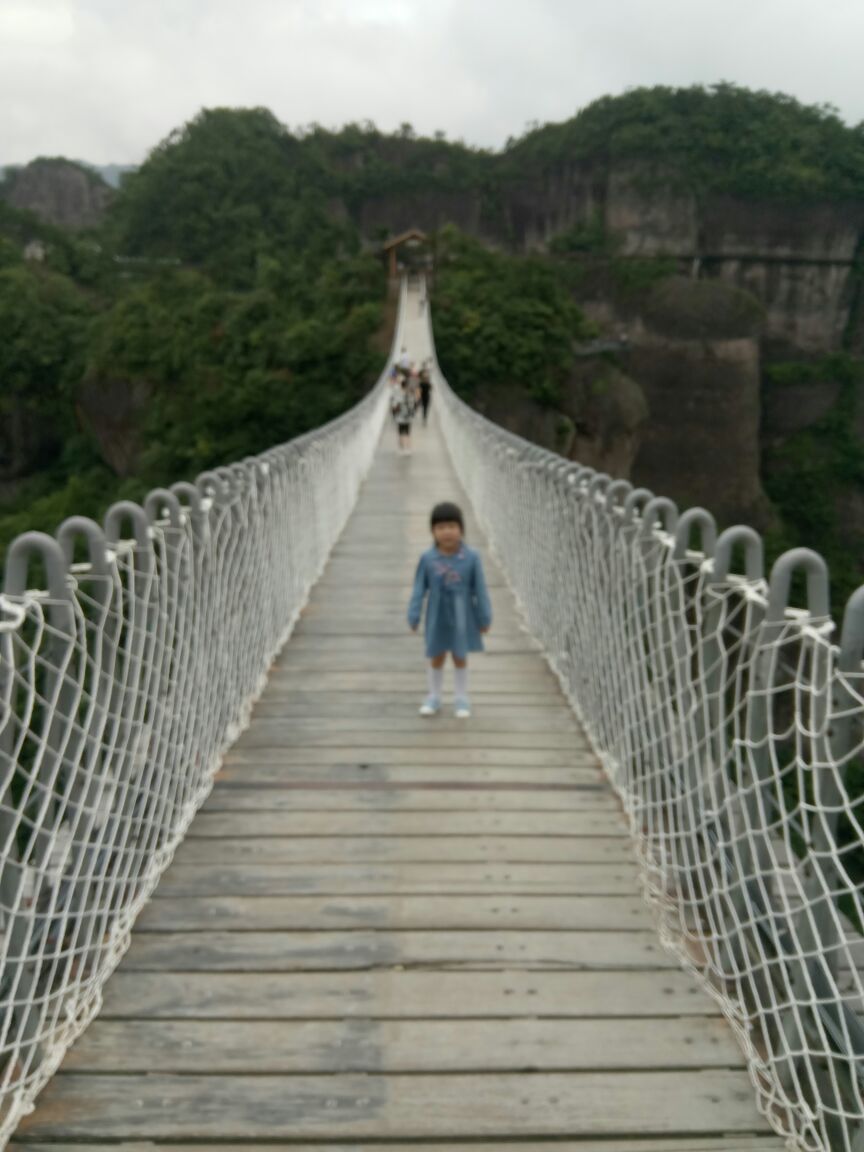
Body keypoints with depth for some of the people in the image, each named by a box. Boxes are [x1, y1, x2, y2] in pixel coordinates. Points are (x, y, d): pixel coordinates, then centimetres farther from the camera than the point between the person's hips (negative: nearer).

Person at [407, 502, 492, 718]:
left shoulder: (471, 558, -13)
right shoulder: (427, 559, -11)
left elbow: (480, 589, -5)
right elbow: (419, 589, -4)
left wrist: (485, 618, -1)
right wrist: (414, 617, -3)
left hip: (461, 619, -1)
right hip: (437, 618, 1)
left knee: (460, 658, 11)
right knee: (436, 658, 12)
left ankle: (461, 698, 27)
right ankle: (434, 696, 29)